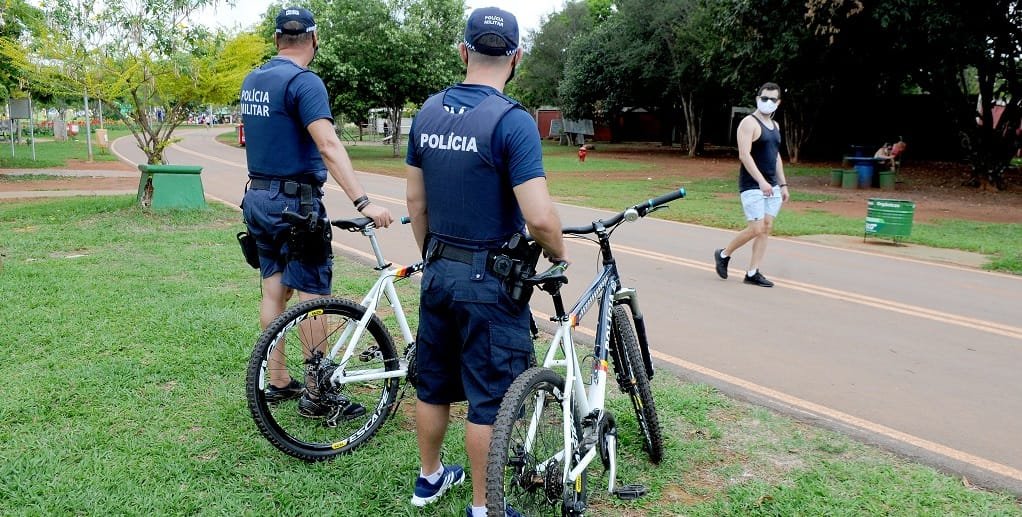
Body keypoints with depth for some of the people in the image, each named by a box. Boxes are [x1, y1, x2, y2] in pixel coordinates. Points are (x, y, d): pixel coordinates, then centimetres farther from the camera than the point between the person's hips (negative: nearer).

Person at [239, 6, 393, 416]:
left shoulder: (252, 80, 11)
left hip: (257, 198, 8)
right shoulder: (304, 82, -16)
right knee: (311, 296, -2)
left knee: (274, 290, 13)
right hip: (294, 202, -8)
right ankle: (317, 394, 5)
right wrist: (362, 202, -34)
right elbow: (328, 145, -28)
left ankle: (278, 382, 22)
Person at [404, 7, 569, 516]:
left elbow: (415, 200, 9)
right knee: (489, 398, 7)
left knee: (433, 384, 20)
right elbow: (539, 217, -24)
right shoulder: (513, 120, -18)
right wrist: (559, 255, -4)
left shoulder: (428, 111, 3)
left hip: (438, 273, 6)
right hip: (490, 280, -6)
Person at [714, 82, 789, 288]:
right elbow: (744, 155, -20)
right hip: (752, 186, -8)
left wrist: (783, 184, 17)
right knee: (756, 229, -11)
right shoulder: (749, 123, -9)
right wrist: (761, 181, -28)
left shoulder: (775, 125, 17)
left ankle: (752, 273, 6)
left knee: (767, 228, 2)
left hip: (771, 186, 8)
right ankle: (724, 255, 12)